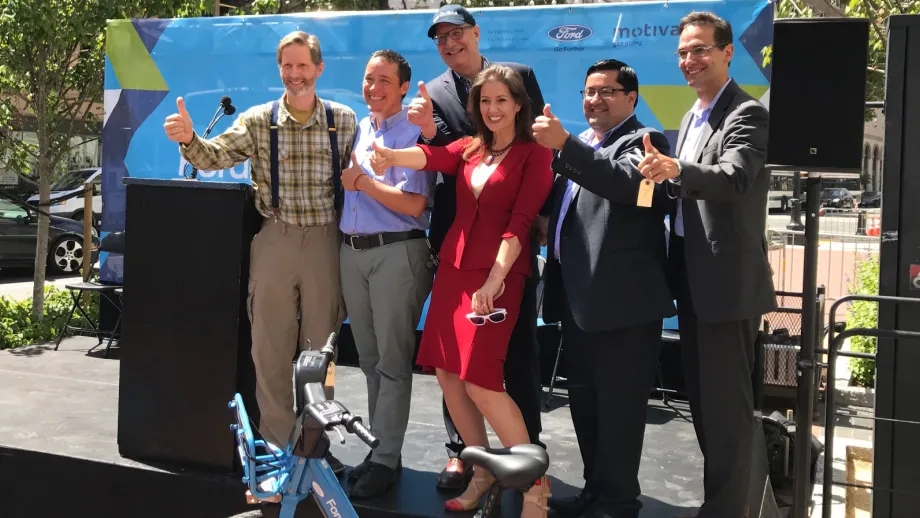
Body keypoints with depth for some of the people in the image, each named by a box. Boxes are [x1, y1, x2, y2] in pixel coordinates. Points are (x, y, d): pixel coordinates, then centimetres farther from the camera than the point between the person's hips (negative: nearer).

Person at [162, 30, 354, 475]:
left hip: (325, 239, 0)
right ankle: (277, 443, 20)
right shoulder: (257, 120, 1)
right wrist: (189, 139, -30)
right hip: (275, 239, 0)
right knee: (270, 345, 6)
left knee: (320, 346, 9)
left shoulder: (345, 120, 3)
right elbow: (213, 158, -9)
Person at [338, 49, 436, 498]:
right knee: (369, 357, 14)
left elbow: (413, 204, -18)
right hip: (351, 251, 7)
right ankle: (380, 442, 26)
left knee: (392, 360, -1)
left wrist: (362, 181, -13)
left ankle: (386, 458, 7)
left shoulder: (412, 134, -9)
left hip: (395, 253, -7)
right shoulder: (356, 130, 13)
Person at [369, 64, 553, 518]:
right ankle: (484, 470, 24)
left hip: (497, 274, -6)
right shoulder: (469, 149, 13)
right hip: (453, 267, 6)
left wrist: (495, 279, -22)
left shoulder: (534, 155, -1)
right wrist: (393, 156, -30)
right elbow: (432, 157, -8)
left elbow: (520, 222, -11)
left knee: (479, 380, -13)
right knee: (447, 374, 7)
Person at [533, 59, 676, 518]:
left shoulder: (642, 142, -5)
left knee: (619, 408, -1)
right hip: (578, 300, 9)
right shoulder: (577, 148, 19)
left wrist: (564, 145, -32)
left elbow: (626, 183, -26)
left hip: (623, 302, -9)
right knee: (585, 404, 16)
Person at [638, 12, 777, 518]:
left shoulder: (747, 114, -11)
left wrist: (676, 169, -46)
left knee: (726, 402, -3)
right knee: (701, 398, 16)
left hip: (727, 278, -9)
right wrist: (665, 177, 2)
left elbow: (733, 180, -30)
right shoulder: (691, 118, 17)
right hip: (693, 276, 9)